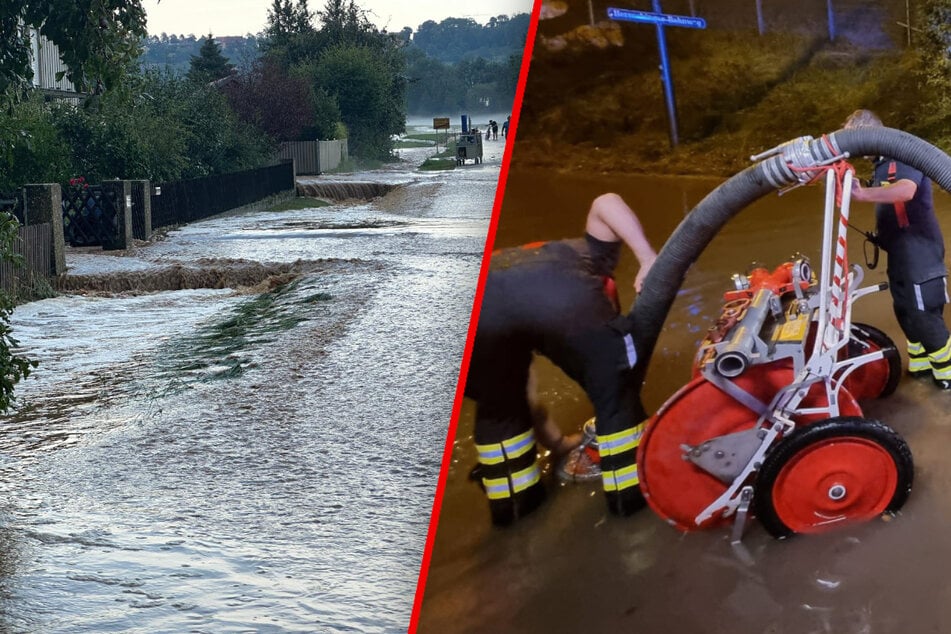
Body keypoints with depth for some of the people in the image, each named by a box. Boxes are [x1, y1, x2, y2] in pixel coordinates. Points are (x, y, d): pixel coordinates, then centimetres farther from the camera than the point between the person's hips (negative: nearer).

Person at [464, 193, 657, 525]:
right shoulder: (587, 254, 45)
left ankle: (512, 499, 40)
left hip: (481, 300, 4)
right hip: (563, 295, -3)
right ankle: (630, 491, 31)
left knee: (497, 405, 33)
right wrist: (650, 261, 14)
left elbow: (525, 395, 52)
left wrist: (557, 441, 65)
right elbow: (605, 202, 22)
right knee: (613, 391, 24)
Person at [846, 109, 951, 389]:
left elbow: (906, 190, -37)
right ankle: (922, 362, 32)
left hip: (919, 250, -10)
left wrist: (863, 194, -42)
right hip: (900, 250, 10)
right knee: (904, 309, 18)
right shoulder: (882, 163, 11)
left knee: (924, 313, -5)